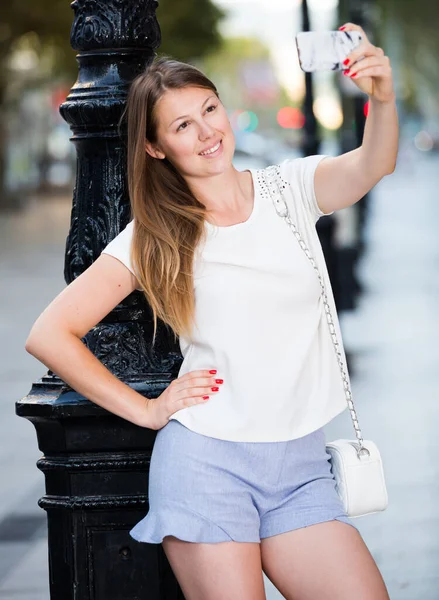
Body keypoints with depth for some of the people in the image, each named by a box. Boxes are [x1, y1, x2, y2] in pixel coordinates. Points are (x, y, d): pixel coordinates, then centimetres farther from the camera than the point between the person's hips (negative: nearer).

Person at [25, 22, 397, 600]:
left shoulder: (291, 188, 5)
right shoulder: (153, 238, 0)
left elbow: (370, 166, -17)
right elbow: (49, 334, -1)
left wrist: (382, 100, -37)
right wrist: (147, 410, -3)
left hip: (301, 467, 2)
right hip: (206, 461, -2)